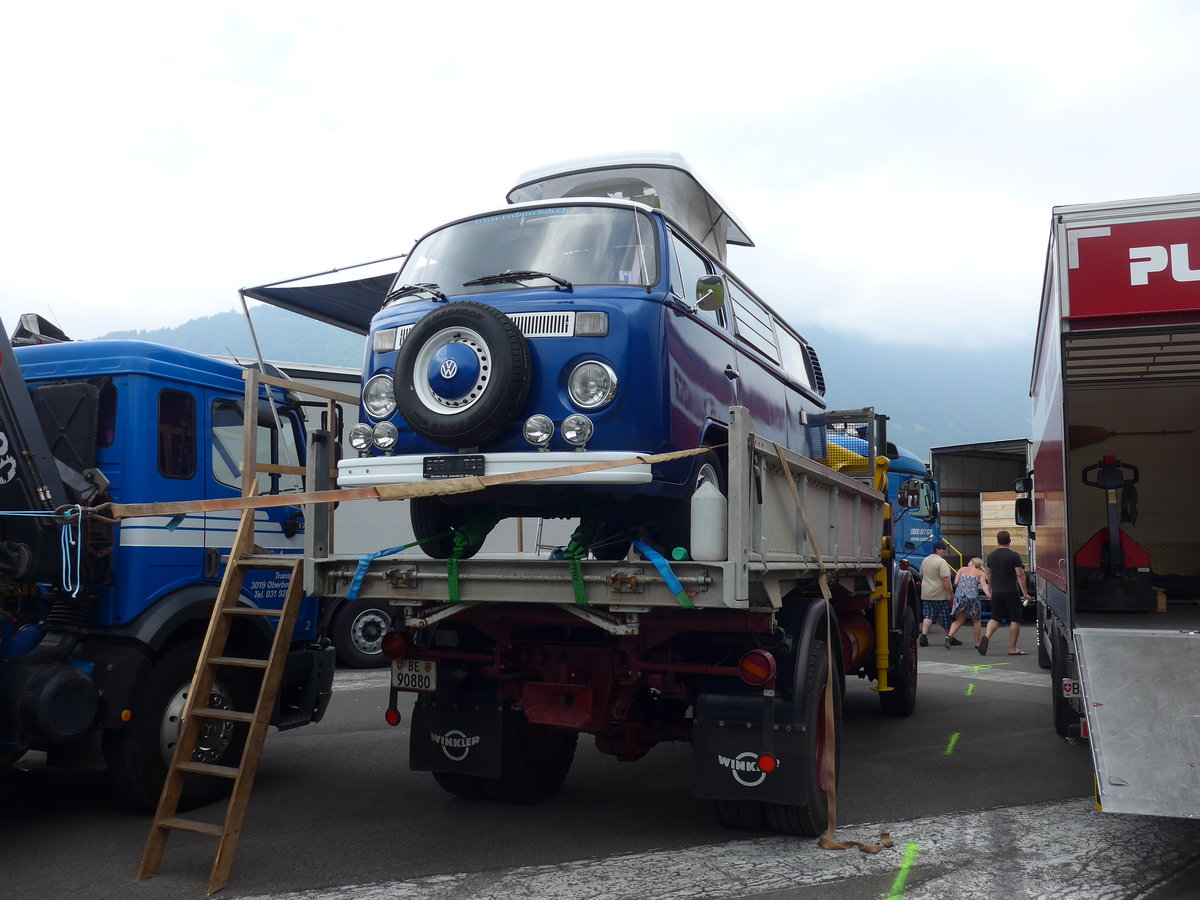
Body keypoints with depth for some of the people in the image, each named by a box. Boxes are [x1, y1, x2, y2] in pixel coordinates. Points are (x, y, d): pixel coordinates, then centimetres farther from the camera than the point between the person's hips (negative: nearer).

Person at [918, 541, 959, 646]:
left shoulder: (925, 560, 12)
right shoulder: (941, 562, -14)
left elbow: (921, 575, 23)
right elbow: (945, 579, -20)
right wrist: (951, 593, -18)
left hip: (926, 594, 7)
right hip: (940, 594, -7)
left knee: (928, 615, 5)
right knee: (946, 617, 6)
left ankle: (924, 635, -9)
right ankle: (949, 638, 16)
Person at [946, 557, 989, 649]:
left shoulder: (962, 569, 18)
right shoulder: (981, 573, 13)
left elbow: (955, 582, 11)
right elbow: (983, 585, -5)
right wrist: (988, 594, -19)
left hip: (960, 595, 2)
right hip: (972, 596, -2)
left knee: (959, 620, 10)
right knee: (975, 621, 14)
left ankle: (949, 636, -12)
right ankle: (977, 644, 17)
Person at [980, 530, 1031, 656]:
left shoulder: (991, 555, 8)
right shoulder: (1014, 555, -8)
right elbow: (1020, 575, -12)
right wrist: (1025, 593, -10)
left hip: (996, 592, 5)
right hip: (1011, 592, -4)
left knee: (995, 618, 10)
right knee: (1015, 620, 5)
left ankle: (986, 636, -17)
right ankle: (1012, 649, 6)